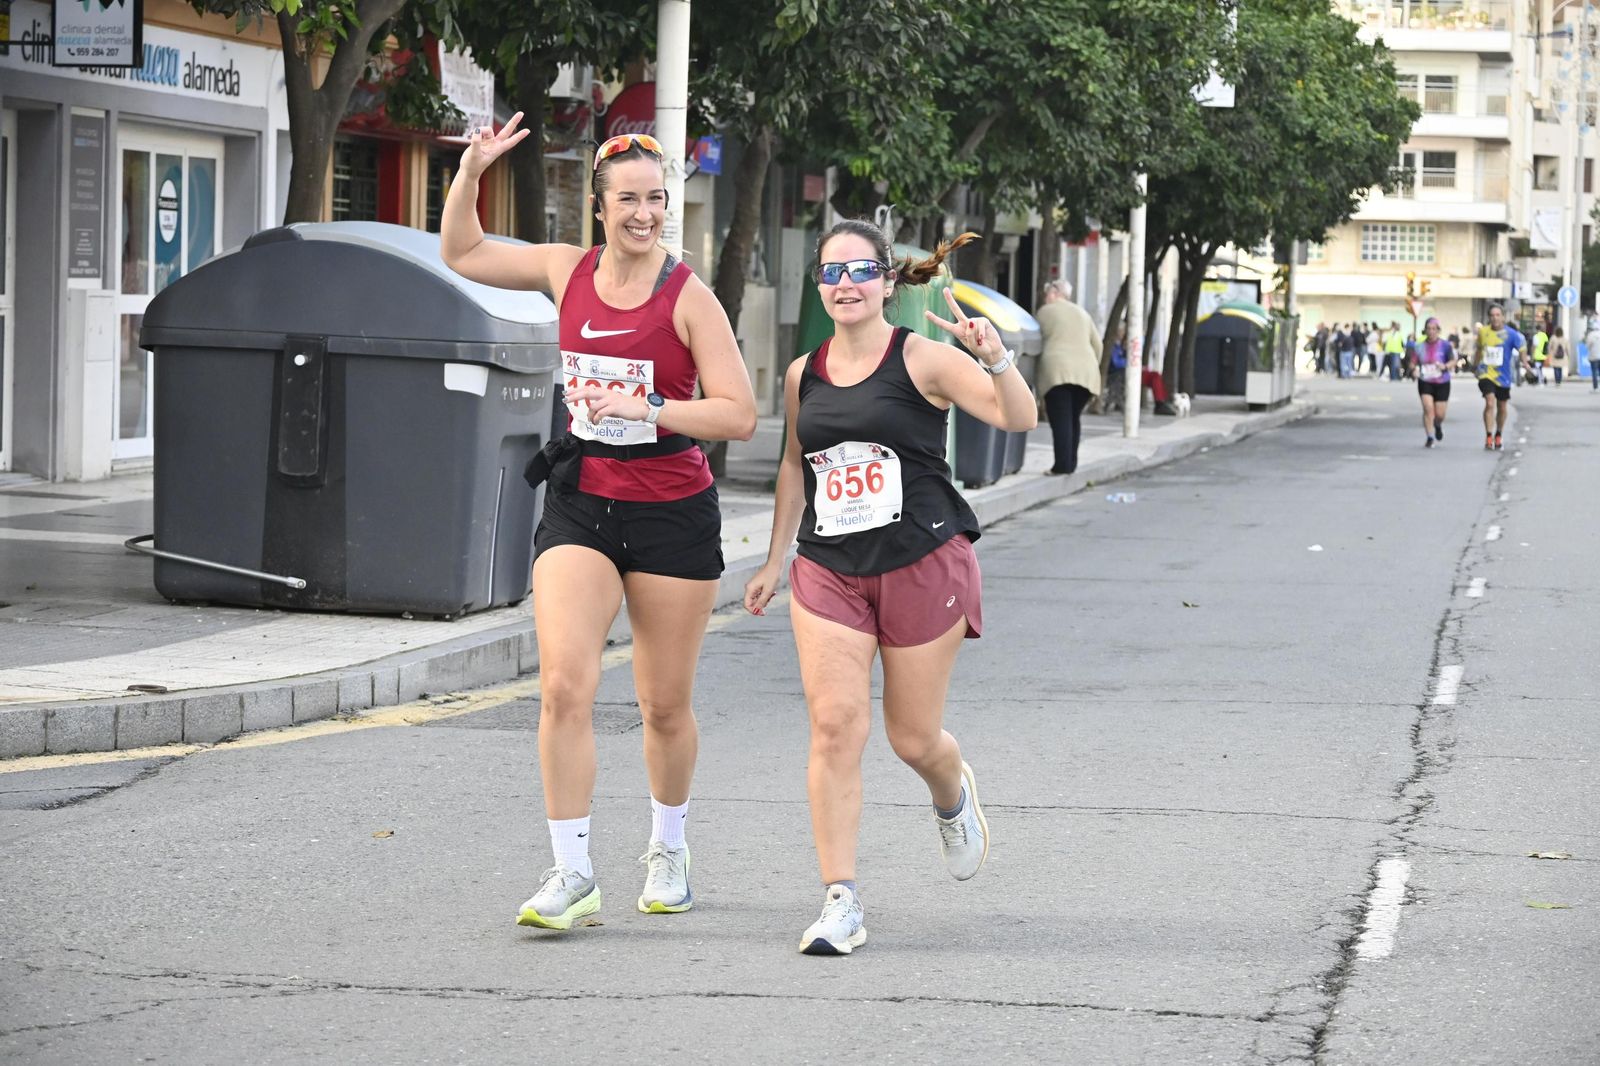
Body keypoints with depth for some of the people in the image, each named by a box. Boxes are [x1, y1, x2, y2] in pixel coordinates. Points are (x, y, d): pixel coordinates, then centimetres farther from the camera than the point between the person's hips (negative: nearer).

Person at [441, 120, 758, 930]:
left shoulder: (688, 297, -8)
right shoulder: (568, 272, 3)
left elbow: (738, 414, -12)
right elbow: (462, 254, 19)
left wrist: (647, 407, -23)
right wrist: (471, 171, 6)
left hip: (672, 514, -2)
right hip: (580, 506, 2)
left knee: (665, 707, 9)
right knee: (564, 687, -14)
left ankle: (667, 850, 33)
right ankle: (572, 873, -9)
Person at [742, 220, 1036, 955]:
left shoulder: (921, 360, -7)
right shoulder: (803, 376, 7)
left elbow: (1019, 418, -15)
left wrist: (994, 358, -33)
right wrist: (776, 561, 21)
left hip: (923, 566, -3)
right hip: (829, 572, 3)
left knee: (913, 737, 5)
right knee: (835, 725, -11)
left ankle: (954, 797, 44)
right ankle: (840, 903, -10)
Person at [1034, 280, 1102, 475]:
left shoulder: (1045, 312, 6)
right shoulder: (1082, 313, 23)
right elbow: (1097, 344, 20)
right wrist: (1093, 368, 28)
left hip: (1057, 371, -5)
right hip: (1085, 372, 5)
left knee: (1061, 419, -9)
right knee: (1074, 417, 13)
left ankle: (1063, 464, -16)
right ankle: (1071, 463, 12)